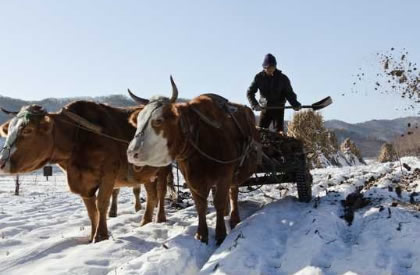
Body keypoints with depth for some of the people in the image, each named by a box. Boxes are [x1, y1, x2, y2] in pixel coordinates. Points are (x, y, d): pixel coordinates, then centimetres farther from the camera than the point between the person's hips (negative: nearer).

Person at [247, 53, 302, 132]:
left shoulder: (283, 78, -6)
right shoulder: (259, 77, -4)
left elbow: (289, 93, 1)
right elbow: (250, 92, -1)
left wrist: (295, 104, -18)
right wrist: (254, 105, -18)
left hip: (278, 108, -1)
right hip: (265, 108, 1)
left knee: (279, 131, -8)